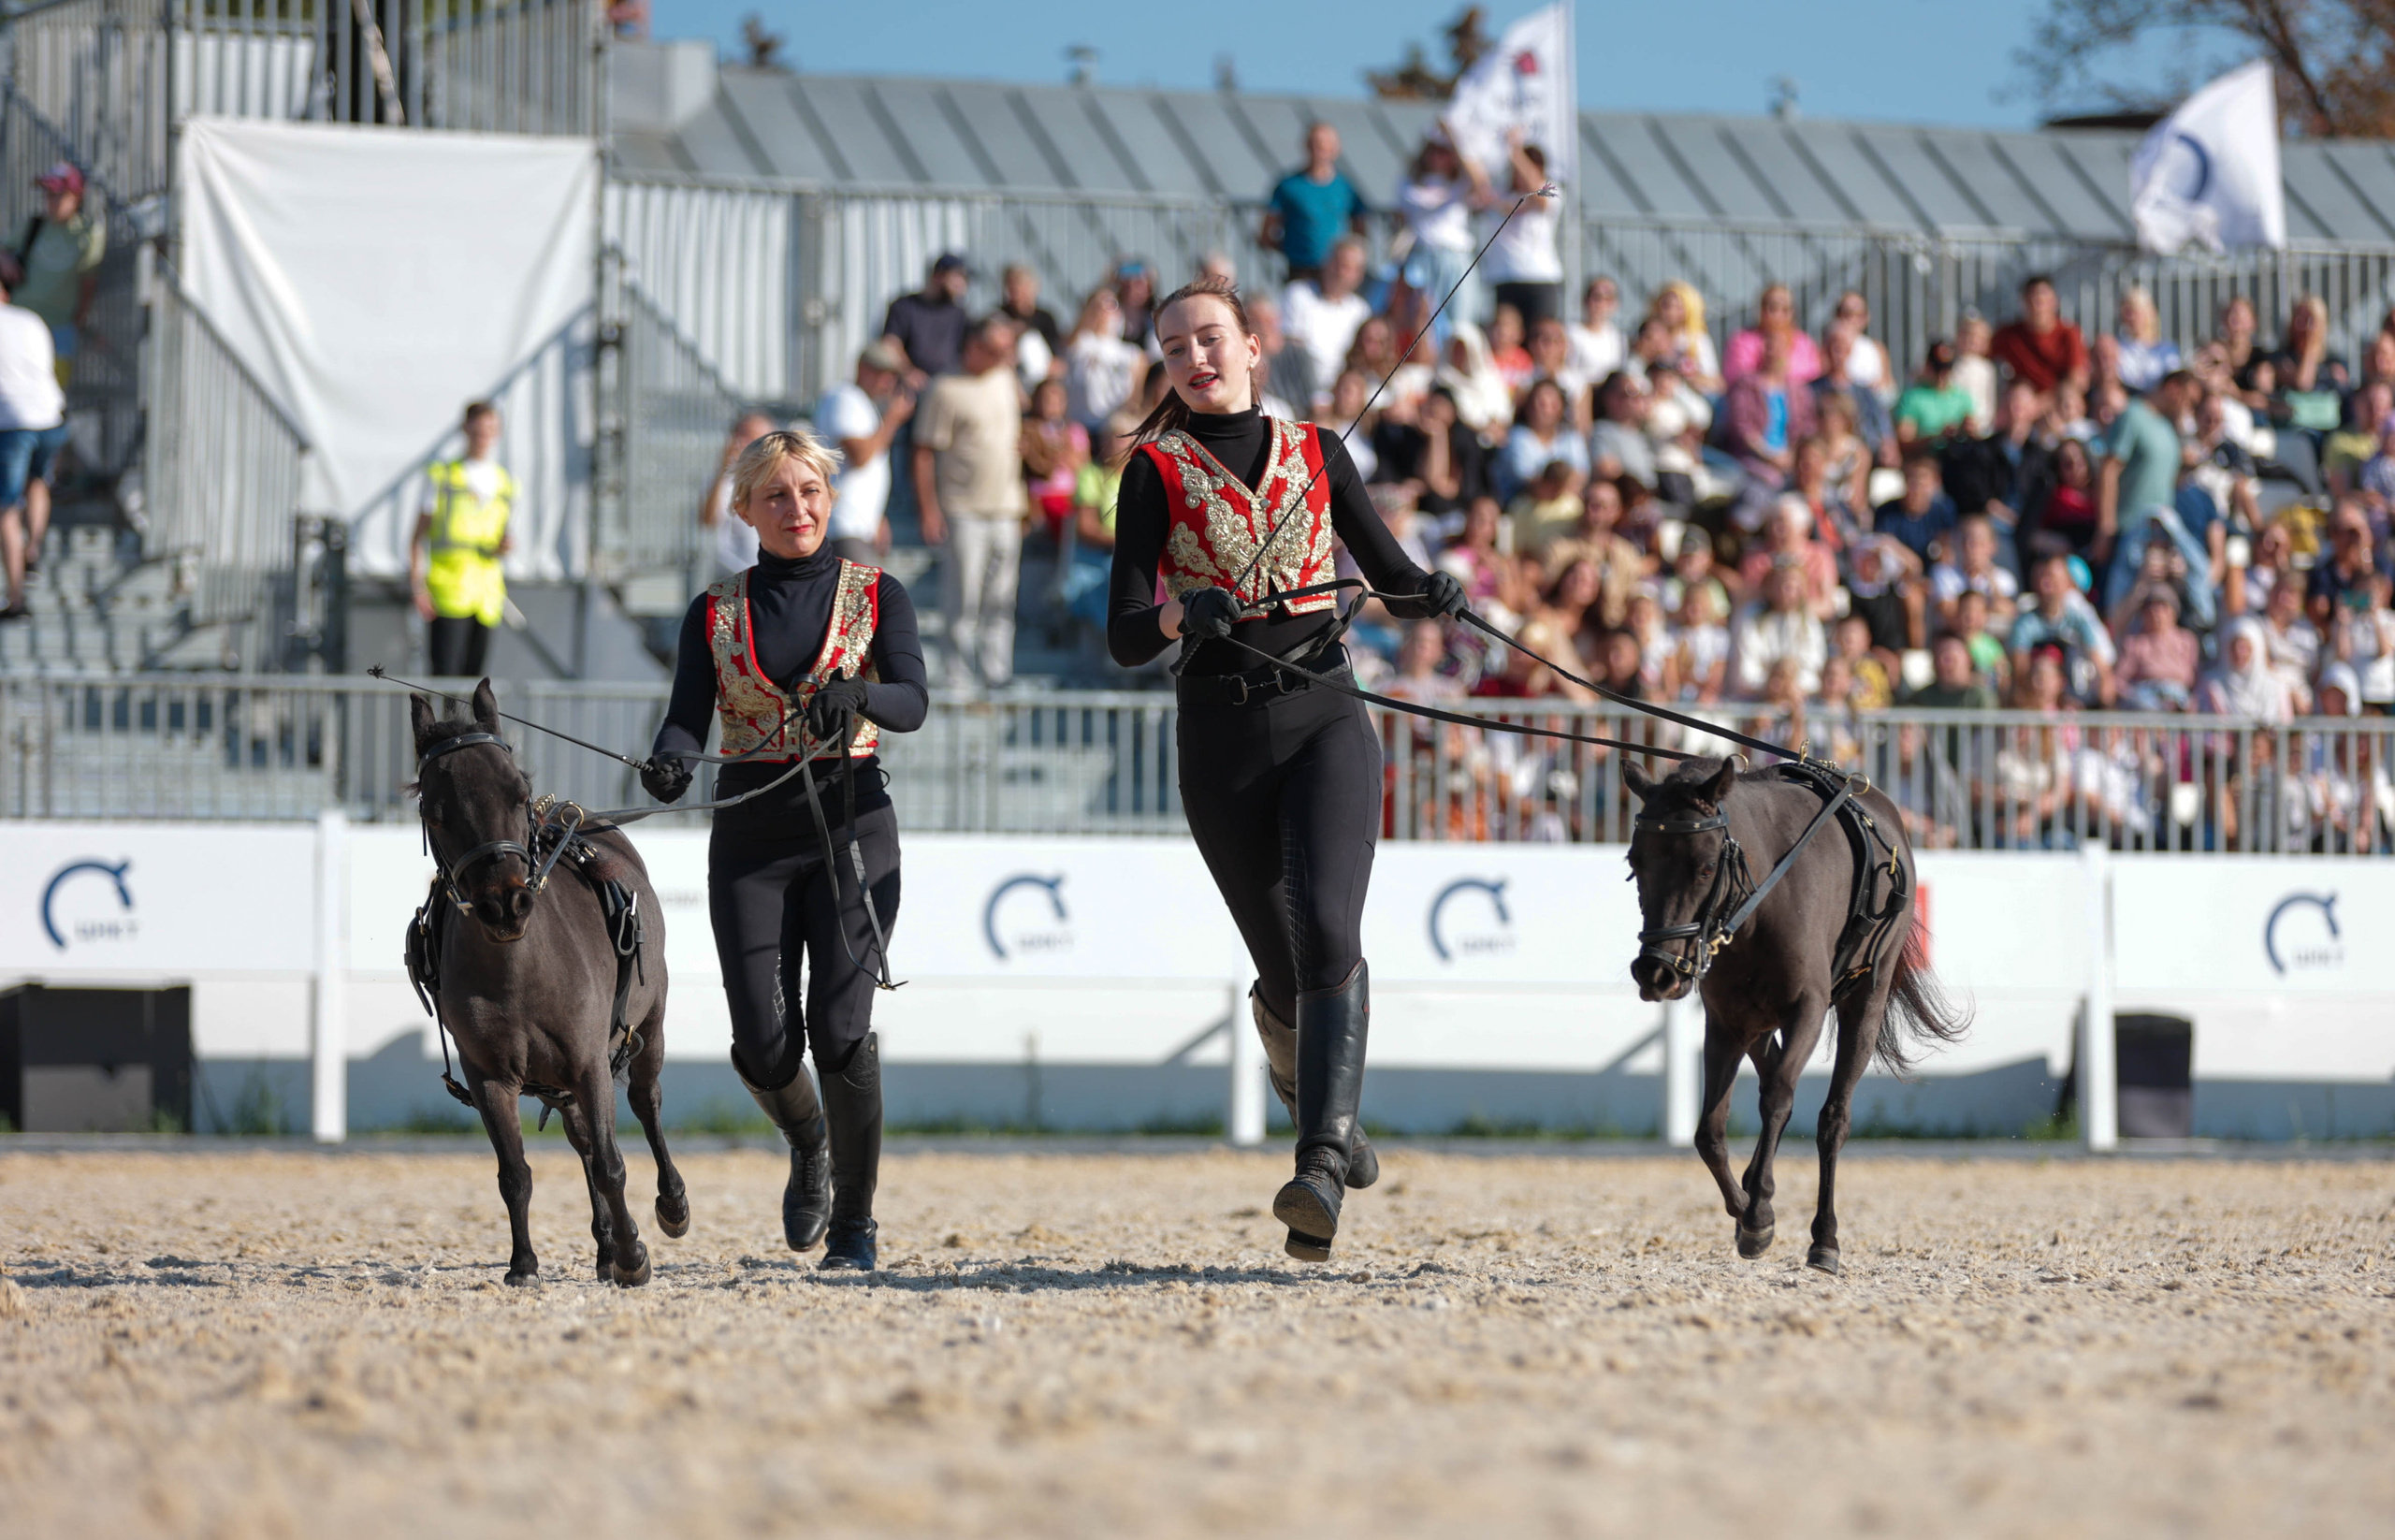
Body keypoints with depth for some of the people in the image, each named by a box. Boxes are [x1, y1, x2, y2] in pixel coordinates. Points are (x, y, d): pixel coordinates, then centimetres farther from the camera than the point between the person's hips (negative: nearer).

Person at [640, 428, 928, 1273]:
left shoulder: (876, 595, 4)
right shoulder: (716, 611, 9)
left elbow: (912, 701, -12)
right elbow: (687, 717, -2)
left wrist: (855, 697, -34)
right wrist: (668, 762, -26)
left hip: (851, 823, -2)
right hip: (751, 832, 2)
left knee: (839, 1026, -15)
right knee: (764, 1046, -6)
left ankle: (854, 1226, 1)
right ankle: (809, 1144, 30)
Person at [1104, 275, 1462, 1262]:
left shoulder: (1315, 453, 9)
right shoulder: (1157, 471, 2)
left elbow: (1391, 578, 13)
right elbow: (1122, 639, -6)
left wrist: (1433, 594, -11)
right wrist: (1180, 618, -28)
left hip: (1325, 719, 0)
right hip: (1222, 735, 0)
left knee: (1326, 929, -22)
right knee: (1282, 970, 7)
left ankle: (1322, 1169, -29)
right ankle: (1329, 1114, 38)